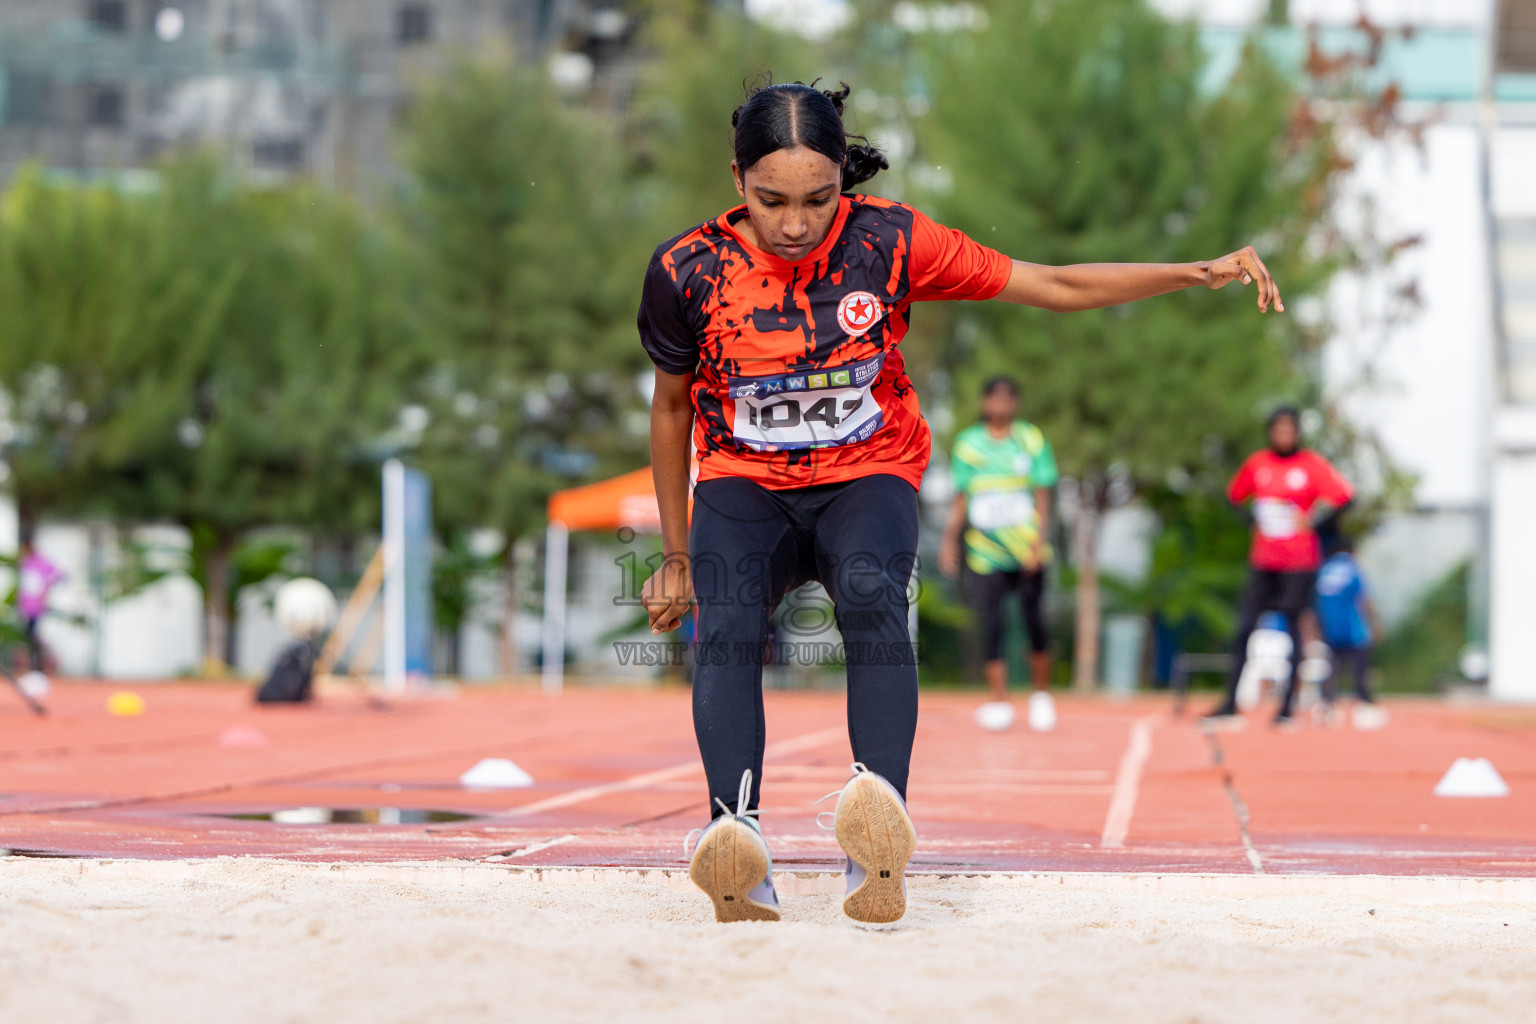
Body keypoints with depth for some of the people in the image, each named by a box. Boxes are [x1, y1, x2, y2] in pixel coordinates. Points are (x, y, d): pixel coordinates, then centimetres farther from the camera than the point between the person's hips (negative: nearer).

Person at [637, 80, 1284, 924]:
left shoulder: (888, 243, -10)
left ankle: (879, 851, -54)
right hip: (742, 486, 1)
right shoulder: (689, 271, -9)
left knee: (870, 593, -35)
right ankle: (734, 830, -52)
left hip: (866, 480, -1)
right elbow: (671, 404, 9)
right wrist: (675, 555, 15)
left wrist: (1200, 273, -12)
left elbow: (1054, 287, -3)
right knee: (727, 622, -33)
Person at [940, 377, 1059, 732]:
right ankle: (999, 702, -3)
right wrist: (949, 542, 5)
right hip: (985, 553, 1)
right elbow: (960, 499, 12)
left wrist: (1038, 543, -9)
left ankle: (1042, 696, 16)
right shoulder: (968, 444, 7)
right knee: (991, 626, -6)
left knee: (1035, 623, -2)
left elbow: (1042, 496, 2)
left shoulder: (1032, 440, 4)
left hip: (1027, 552, -1)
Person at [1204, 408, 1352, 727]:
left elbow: (1344, 496, -8)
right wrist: (1251, 522, 8)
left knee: (1293, 626, -2)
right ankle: (1231, 703, 2)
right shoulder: (1257, 463, 8)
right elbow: (1234, 495, 23)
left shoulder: (1312, 464, -4)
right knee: (1244, 626, -2)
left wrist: (1313, 522, -10)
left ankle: (1287, 705, 3)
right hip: (1262, 560, 4)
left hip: (1299, 561, -4)